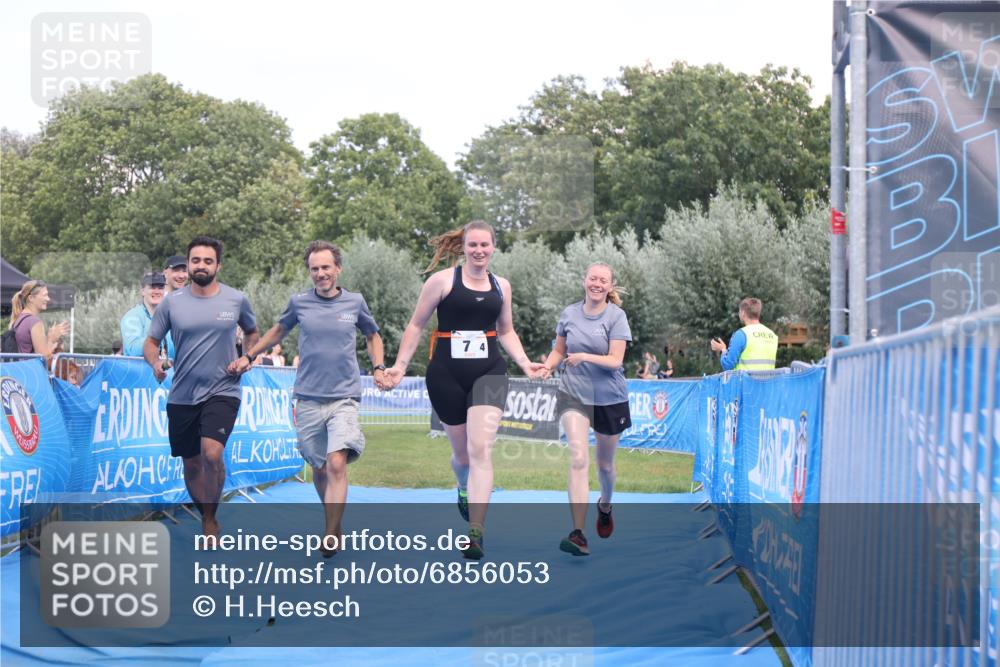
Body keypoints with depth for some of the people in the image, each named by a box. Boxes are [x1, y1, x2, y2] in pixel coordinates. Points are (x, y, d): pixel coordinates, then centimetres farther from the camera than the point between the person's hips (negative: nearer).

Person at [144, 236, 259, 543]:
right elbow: (151, 342, 7)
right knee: (191, 464, 10)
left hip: (223, 391, -2)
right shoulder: (171, 302, 1)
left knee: (212, 452, -24)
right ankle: (207, 519, 30)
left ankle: (211, 517, -5)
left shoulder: (237, 299, 1)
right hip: (182, 396, 2)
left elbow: (252, 332, 19)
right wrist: (155, 362, -14)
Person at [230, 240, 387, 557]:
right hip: (308, 397, 2)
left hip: (344, 397, -2)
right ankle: (334, 524, 28)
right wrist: (249, 356, 20)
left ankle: (331, 535, -14)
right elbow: (278, 331, 24)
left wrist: (379, 367, 7)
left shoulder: (355, 302, 3)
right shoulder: (299, 303, 4)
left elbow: (372, 335, 21)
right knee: (319, 469, 8)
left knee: (337, 465, -18)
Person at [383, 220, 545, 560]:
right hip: (446, 375, -1)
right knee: (462, 452, 10)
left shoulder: (501, 286, 11)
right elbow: (416, 325, 3)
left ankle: (475, 532, -17)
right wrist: (400, 365, -1)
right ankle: (464, 489, 47)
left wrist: (525, 363, 9)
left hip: (488, 372, 2)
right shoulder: (443, 280, -3)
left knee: (480, 448, -15)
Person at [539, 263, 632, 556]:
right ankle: (578, 534, -25)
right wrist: (547, 366, -8)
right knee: (579, 459, -18)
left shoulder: (616, 316, -7)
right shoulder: (570, 313, 2)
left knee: (605, 463, 15)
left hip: (609, 398, 0)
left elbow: (615, 360, -14)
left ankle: (605, 505, 50)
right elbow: (559, 350, 13)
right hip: (573, 394, 0)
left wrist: (586, 357, -29)